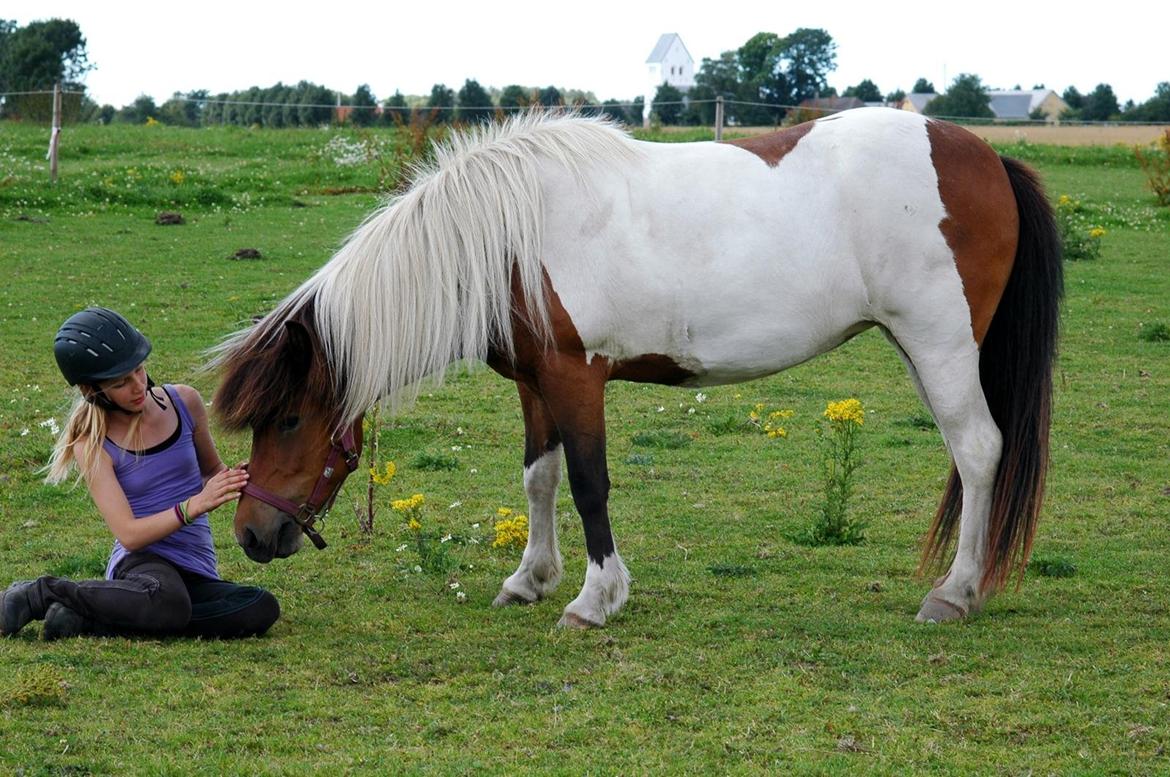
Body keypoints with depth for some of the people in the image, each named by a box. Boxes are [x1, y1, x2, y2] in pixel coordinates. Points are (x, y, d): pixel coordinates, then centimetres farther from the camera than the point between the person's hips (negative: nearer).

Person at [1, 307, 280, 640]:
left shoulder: (185, 403, 4)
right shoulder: (93, 446, -5)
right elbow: (129, 534, -14)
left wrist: (232, 480, -1)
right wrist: (195, 505, -27)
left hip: (197, 569, 5)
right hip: (141, 560, -5)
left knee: (262, 609, -29)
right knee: (169, 604, -42)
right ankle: (42, 593, -16)